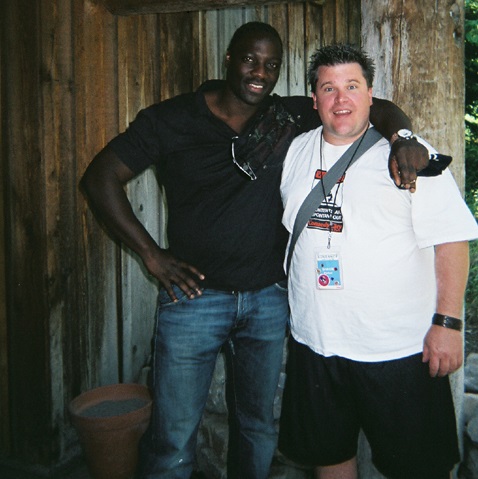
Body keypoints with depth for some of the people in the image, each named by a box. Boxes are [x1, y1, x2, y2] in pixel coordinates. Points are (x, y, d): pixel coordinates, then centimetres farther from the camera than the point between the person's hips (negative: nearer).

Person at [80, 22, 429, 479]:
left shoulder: (290, 117, 1)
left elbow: (377, 108, 4)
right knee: (172, 441, 3)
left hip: (268, 300, 3)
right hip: (194, 297, -2)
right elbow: (100, 176, -3)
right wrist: (152, 254, -8)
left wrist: (401, 137, -21)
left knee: (257, 428, 18)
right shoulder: (171, 119, -5)